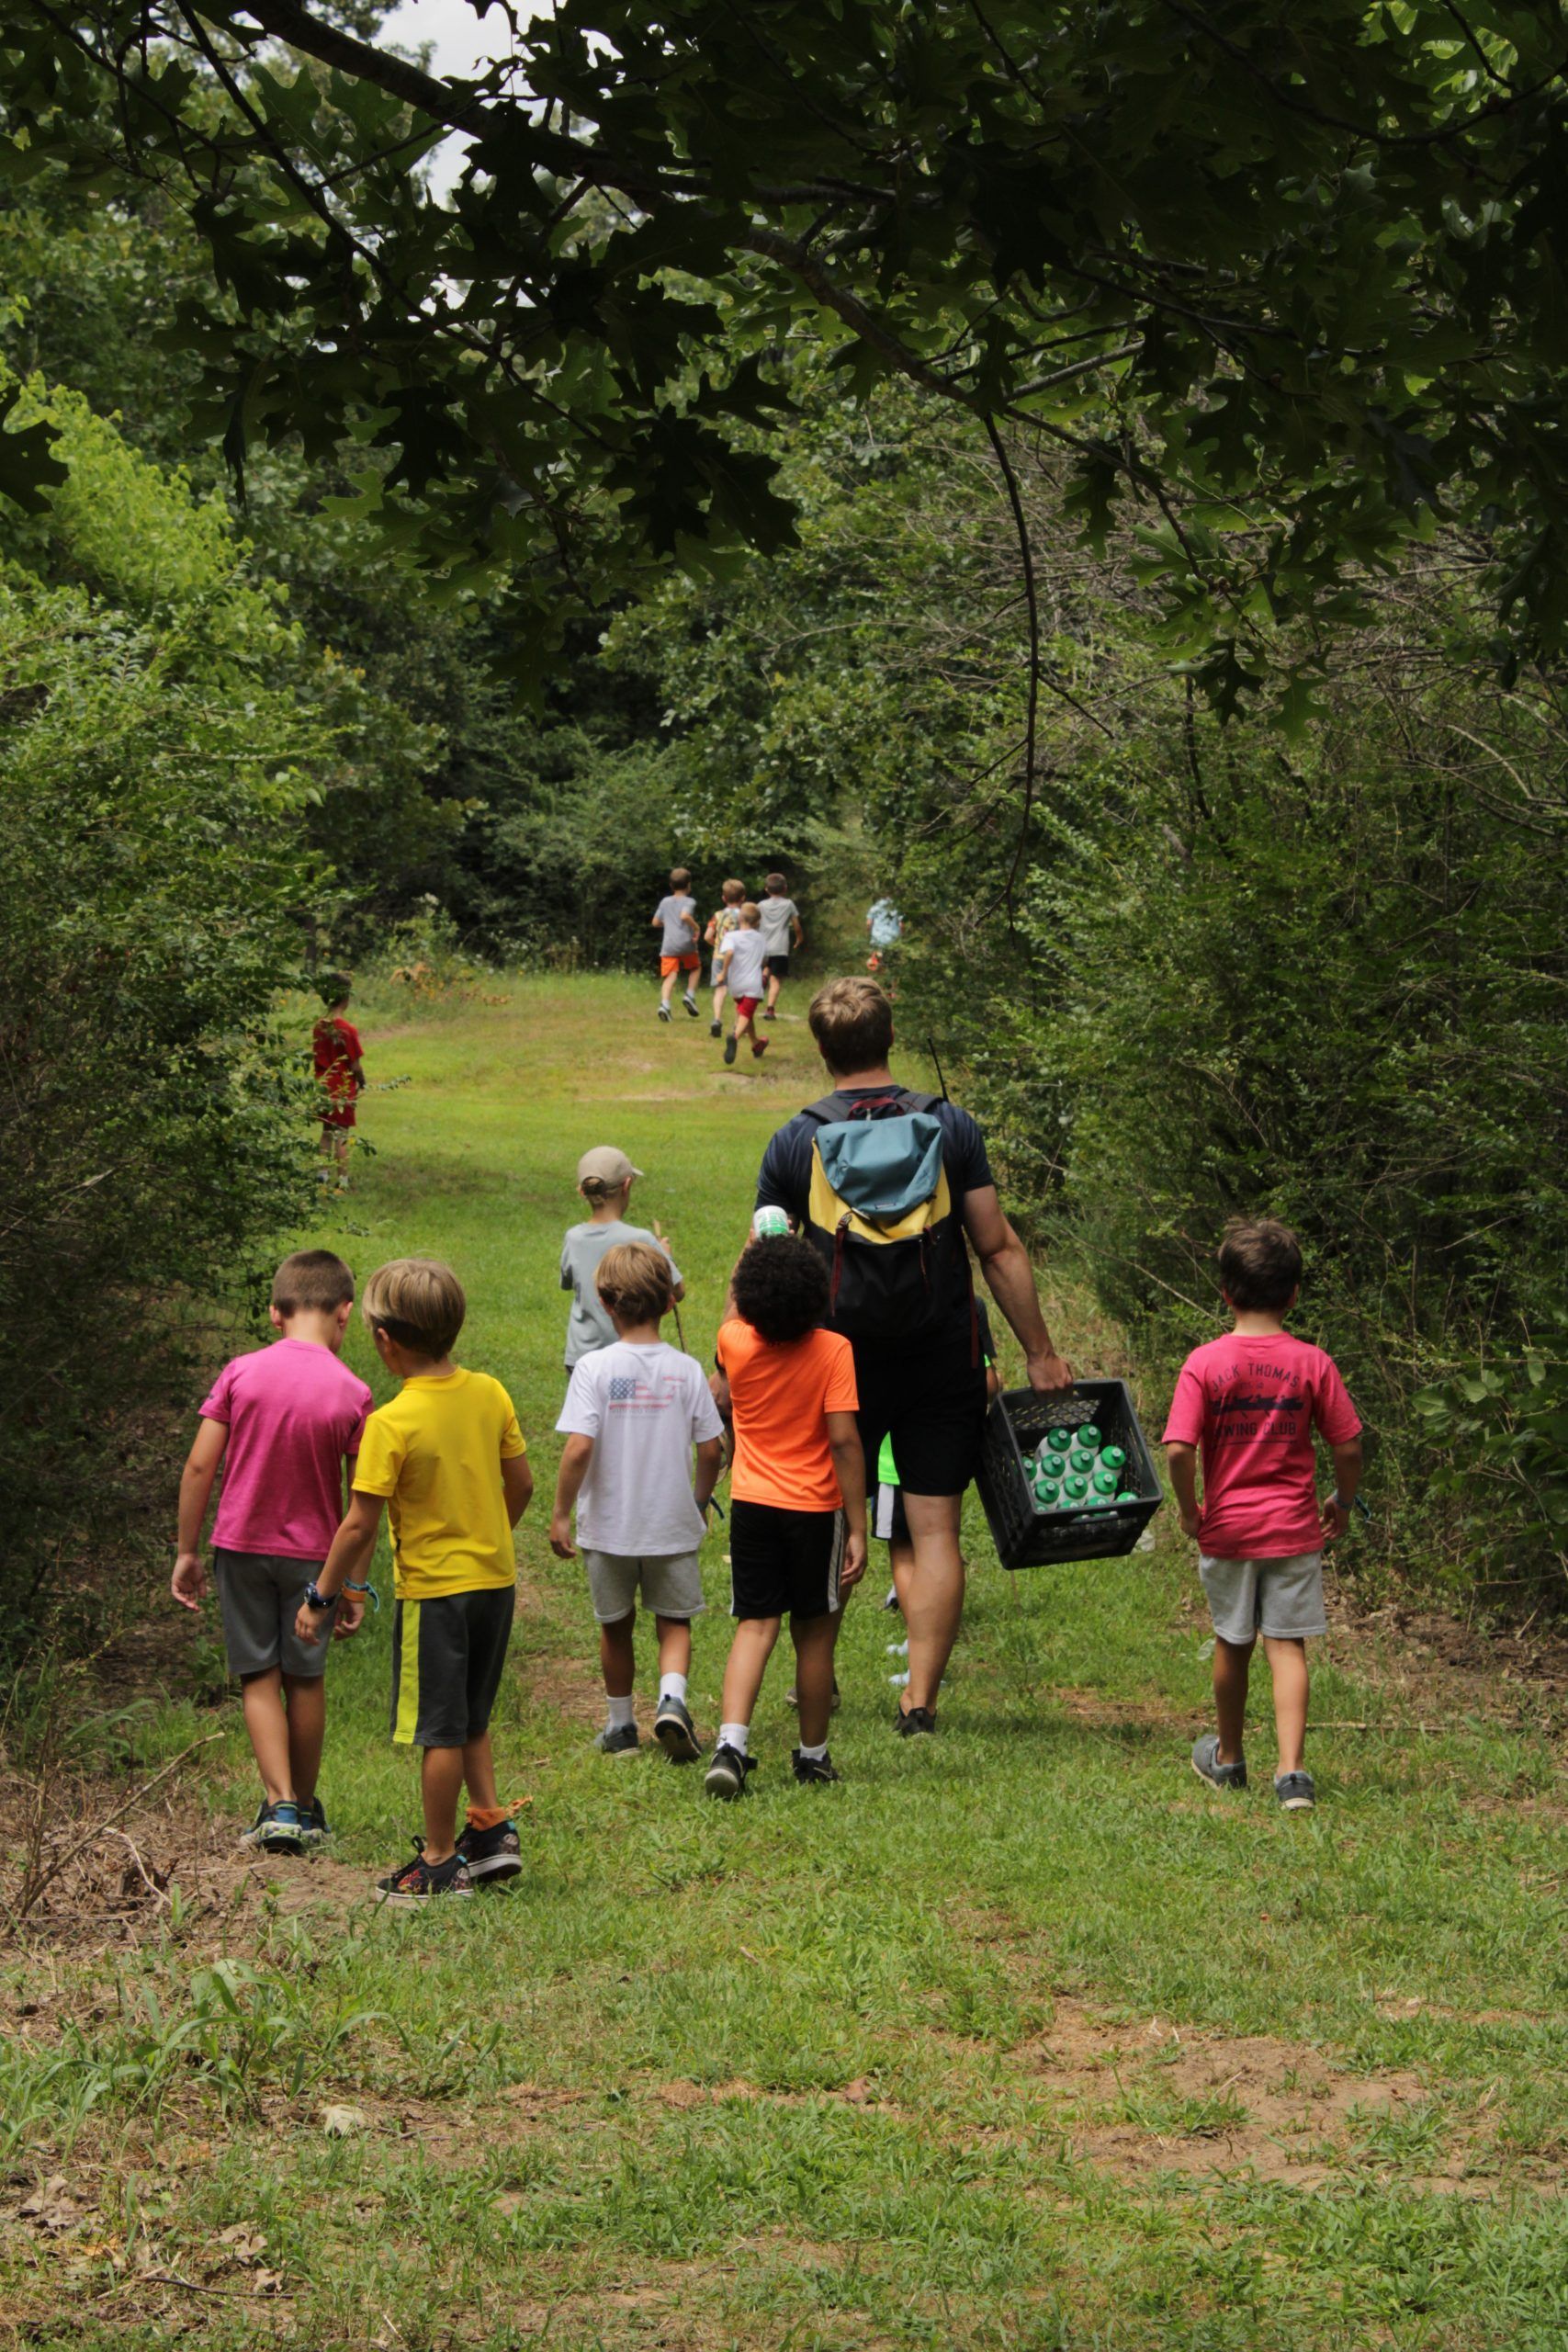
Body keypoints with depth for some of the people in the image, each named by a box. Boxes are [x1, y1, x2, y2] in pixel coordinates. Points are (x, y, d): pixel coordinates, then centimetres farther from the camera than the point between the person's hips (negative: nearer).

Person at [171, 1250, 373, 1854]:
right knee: (305, 1678, 13)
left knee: (259, 1675, 8)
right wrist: (354, 1585, 2)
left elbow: (199, 1467, -7)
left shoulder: (242, 1373, -8)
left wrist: (186, 1551, 3)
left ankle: (278, 1804, -4)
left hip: (241, 1545, 0)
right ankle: (306, 1806, 24)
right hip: (312, 1553, 0)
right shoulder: (351, 1393, -10)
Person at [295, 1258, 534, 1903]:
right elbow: (521, 1483, 8)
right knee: (470, 1719, 22)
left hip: (433, 1590, -6)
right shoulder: (490, 1395, -2)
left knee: (440, 1730, 4)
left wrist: (321, 1597, -5)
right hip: (496, 1578, 6)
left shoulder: (391, 1424, -19)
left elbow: (360, 1525, -16)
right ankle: (492, 1827, 21)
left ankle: (440, 1862, 13)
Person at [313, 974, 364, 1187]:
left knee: (327, 1133, 17)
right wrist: (362, 1083, 2)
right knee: (342, 1137, 1)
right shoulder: (347, 1029, -18)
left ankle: (324, 1176, 17)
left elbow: (316, 1058, 5)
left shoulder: (319, 1027, -1)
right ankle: (342, 1183, 4)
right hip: (344, 1088, -5)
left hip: (324, 1087, 5)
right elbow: (356, 1065, -15)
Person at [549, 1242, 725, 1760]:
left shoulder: (595, 1368, -13)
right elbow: (711, 1449, -3)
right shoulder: (686, 1370, -6)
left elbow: (579, 1448, -20)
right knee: (674, 1622, 12)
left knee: (616, 1626, 17)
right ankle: (672, 1698, -13)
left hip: (608, 1524, -1)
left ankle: (621, 1725, 28)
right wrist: (700, 1501, 15)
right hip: (673, 1524, 1)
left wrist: (561, 1515, -10)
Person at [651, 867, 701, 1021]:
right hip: (686, 943, -3)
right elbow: (685, 915, -21)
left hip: (668, 945, 3)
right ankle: (690, 995, 9)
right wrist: (696, 927, -9)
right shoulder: (689, 901, -1)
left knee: (669, 976, -6)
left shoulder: (665, 902, 15)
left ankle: (664, 1004, -27)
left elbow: (655, 922, 17)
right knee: (695, 967, 24)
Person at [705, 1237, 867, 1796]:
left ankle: (731, 1744, -16)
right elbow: (844, 1441, -18)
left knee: (755, 1625, 3)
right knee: (814, 1632, 10)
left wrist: (753, 1248, 32)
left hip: (751, 1504, 2)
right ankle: (813, 1755, 20)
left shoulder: (735, 1342, -4)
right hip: (815, 1507, -2)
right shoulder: (832, 1351, -14)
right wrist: (857, 1529, -12)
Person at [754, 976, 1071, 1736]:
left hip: (840, 1358, 0)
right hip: (943, 1358, 0)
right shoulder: (950, 1125, -2)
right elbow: (998, 1249, -3)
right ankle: (920, 1697, 1)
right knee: (935, 1529, 3)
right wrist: (1041, 1355, 2)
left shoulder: (796, 1142, -2)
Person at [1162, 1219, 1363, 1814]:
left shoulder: (1205, 1363, -9)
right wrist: (1343, 1503, 14)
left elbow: (1178, 1450, -16)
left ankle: (1228, 1758, 33)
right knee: (1287, 1645, 2)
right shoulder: (1313, 1363, -6)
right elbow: (1349, 1448, -4)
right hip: (1294, 1529, 0)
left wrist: (1189, 1510, 0)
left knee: (1232, 1643, 16)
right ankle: (1292, 1770, -11)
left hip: (1226, 1527, 0)